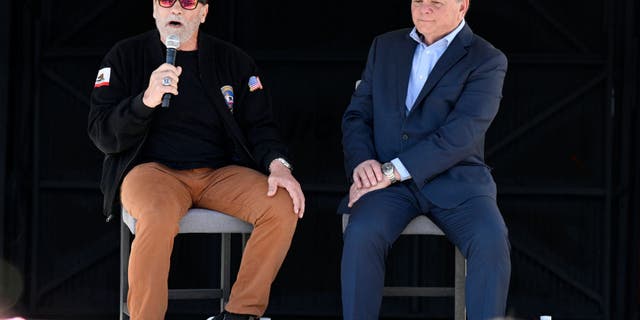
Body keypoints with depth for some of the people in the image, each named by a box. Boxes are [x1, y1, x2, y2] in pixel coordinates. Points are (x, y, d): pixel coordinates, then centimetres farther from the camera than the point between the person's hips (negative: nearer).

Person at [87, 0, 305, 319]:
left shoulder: (232, 60, 12)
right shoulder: (126, 56, 4)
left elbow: (259, 125, 12)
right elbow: (102, 135, -2)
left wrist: (278, 165, -10)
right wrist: (147, 100, -21)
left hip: (220, 172, 3)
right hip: (152, 170, -3)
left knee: (283, 207, -24)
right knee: (159, 217, -39)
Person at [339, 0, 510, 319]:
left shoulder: (487, 61, -1)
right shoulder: (385, 46, 15)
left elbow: (460, 134, -12)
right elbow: (357, 114, 15)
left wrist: (393, 170, -19)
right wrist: (361, 162, -8)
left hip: (455, 178, -2)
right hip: (388, 181, 2)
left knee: (491, 242, -31)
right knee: (361, 234, -30)